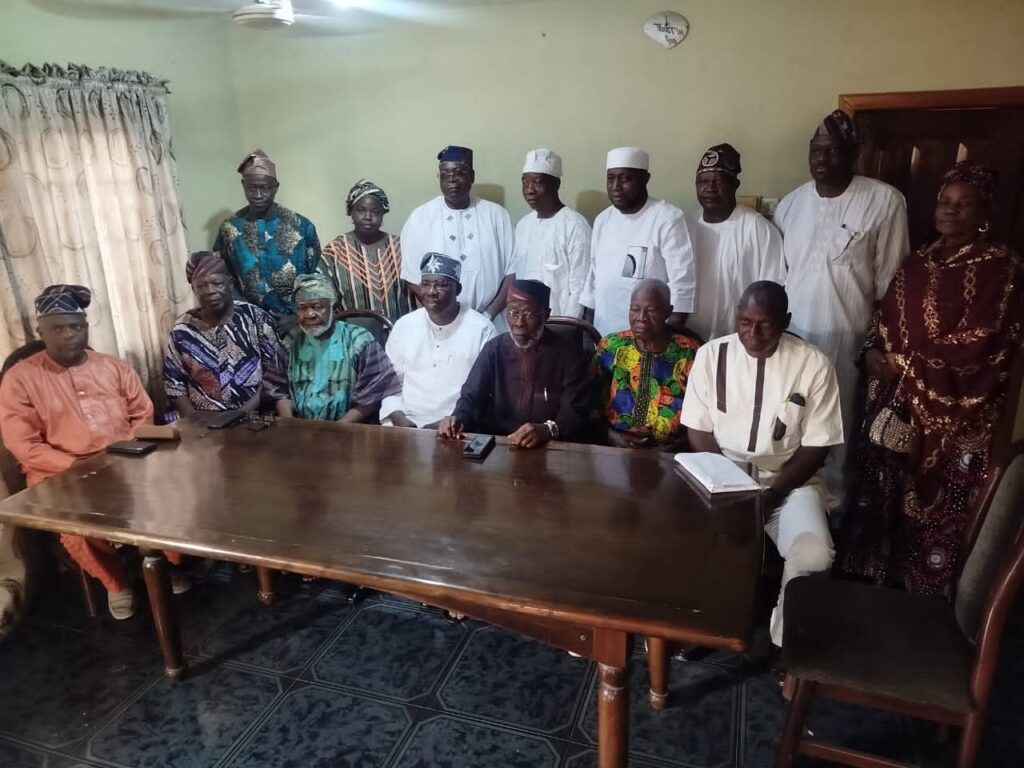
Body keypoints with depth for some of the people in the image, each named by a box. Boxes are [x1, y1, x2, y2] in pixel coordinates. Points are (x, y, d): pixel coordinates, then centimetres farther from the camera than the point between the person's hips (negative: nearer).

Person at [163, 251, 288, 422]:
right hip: (202, 421, 3)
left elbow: (274, 375, -5)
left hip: (253, 417, -2)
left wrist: (243, 413, -13)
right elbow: (173, 382, 9)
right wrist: (191, 414, -6)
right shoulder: (183, 328, 5)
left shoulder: (257, 319, -2)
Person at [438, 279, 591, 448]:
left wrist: (548, 429, -33)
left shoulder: (570, 354, -3)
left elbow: (577, 412, -11)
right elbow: (471, 396, 5)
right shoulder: (494, 349, 8)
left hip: (550, 448, -2)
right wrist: (458, 419, -19)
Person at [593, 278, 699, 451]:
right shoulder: (610, 346, 6)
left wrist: (677, 444, -9)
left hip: (669, 453, 0)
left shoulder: (690, 353, 3)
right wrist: (610, 435, -8)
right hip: (613, 448, 0)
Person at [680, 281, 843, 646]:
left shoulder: (814, 364, -8)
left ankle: (785, 640, 1)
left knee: (813, 555, -28)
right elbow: (698, 431, -1)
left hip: (790, 480, 0)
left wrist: (773, 493, -17)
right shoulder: (711, 354, -4)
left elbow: (816, 446, -5)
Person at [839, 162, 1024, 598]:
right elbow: (884, 320, 14)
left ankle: (921, 600, 19)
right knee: (880, 499, 12)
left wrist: (906, 364, -14)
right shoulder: (918, 264, 14)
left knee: (933, 509, 1)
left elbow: (980, 343, -15)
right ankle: (872, 586, 29)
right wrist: (875, 353, -6)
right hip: (897, 402, 6)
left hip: (953, 413, -6)